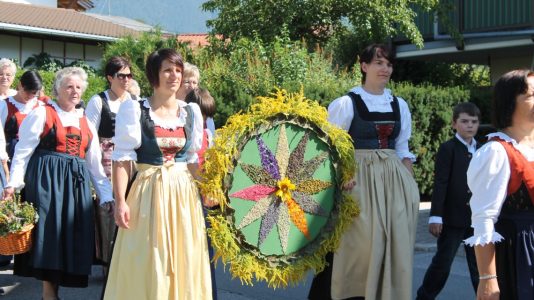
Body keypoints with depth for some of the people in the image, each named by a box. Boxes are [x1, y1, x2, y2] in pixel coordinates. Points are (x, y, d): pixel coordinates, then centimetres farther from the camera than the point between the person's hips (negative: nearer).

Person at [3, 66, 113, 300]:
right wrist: (13, 184, -16)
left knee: (70, 235, 2)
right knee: (48, 233, -8)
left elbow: (95, 164, 19)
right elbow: (22, 152, -4)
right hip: (46, 181, -5)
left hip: (77, 184, 5)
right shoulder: (41, 114, 1)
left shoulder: (86, 123, 17)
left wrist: (107, 196, 14)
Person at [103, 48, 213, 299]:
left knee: (183, 265, 8)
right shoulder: (134, 109, -5)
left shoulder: (191, 111, 8)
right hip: (148, 193, -4)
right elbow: (122, 158, -8)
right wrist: (120, 201, -15)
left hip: (184, 193, 4)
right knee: (144, 267, 0)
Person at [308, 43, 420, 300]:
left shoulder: (399, 106, 11)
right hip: (360, 177, -5)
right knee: (363, 242, -6)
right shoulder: (347, 103, -4)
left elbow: (403, 150, 15)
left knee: (395, 244, 5)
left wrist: (411, 185, 6)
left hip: (394, 180, 5)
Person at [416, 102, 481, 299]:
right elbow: (440, 184, -11)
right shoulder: (448, 149, -6)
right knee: (442, 262, 1)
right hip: (452, 217, -5)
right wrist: (436, 216, -16)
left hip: (477, 217, 5)